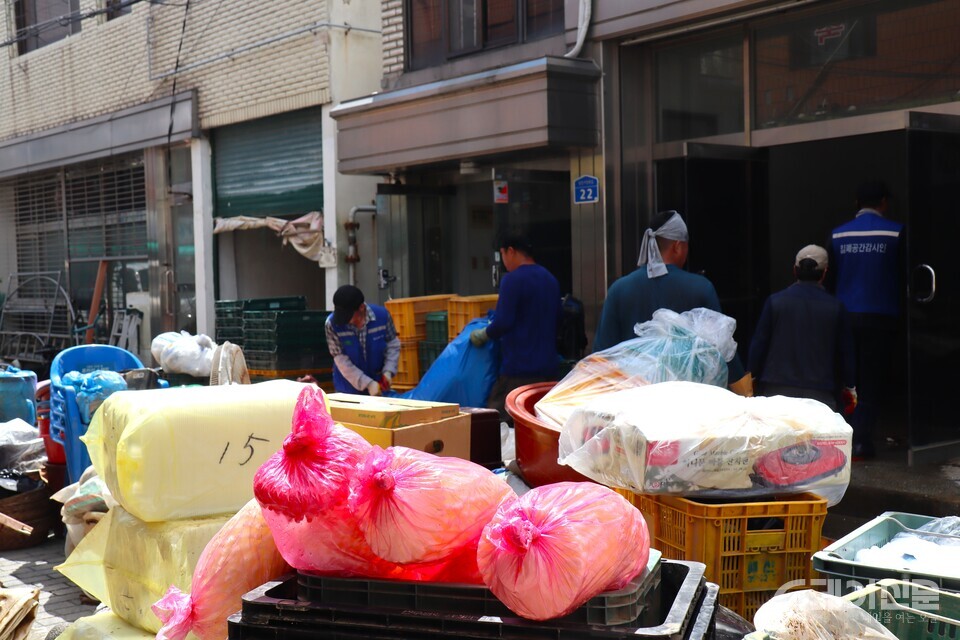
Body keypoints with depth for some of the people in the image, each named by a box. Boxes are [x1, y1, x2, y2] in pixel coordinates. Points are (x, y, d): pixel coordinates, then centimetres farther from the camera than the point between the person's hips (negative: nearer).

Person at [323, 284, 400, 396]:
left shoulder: (382, 315, -15)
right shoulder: (332, 324, -19)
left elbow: (393, 344, 0)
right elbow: (341, 360, -18)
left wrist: (388, 371, -15)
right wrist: (367, 384, -23)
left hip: (378, 383, 2)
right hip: (348, 389, -1)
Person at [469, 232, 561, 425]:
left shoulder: (512, 280, -12)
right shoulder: (551, 279, 11)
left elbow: (502, 323, -18)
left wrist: (481, 335, -1)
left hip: (519, 368, -8)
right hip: (549, 366, 8)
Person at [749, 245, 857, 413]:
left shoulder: (775, 301, -1)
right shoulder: (835, 307, 0)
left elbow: (758, 344, 1)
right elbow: (845, 352, 7)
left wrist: (753, 376, 14)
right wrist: (850, 388, 20)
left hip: (776, 389, 1)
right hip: (820, 393, 0)